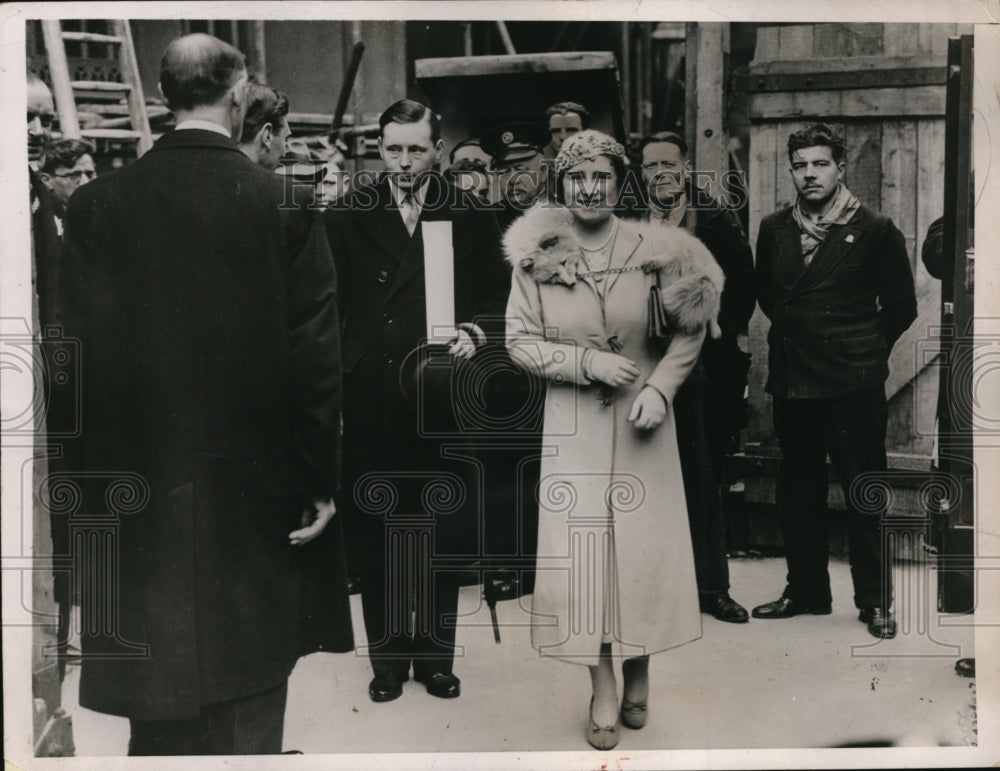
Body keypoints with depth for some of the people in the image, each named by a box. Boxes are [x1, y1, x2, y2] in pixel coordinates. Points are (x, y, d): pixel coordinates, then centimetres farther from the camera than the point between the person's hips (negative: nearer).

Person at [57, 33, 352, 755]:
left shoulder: (95, 204, -4)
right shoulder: (284, 203, -8)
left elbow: (78, 361, -4)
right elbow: (317, 355, -9)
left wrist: (86, 493, 5)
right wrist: (319, 481, 0)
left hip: (140, 486, 1)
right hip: (257, 494, -1)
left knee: (158, 710, 14)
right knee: (248, 711, 13)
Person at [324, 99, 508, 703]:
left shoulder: (470, 216, 5)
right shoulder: (348, 216, 4)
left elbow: (496, 296, 8)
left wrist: (474, 333, -12)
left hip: (443, 395, 0)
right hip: (371, 399, 0)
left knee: (445, 537, 8)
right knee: (375, 534, 8)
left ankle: (437, 653, 24)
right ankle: (388, 654, 23)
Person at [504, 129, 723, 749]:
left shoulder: (653, 250, -5)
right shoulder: (535, 255, -3)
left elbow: (691, 331, 2)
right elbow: (520, 342, -1)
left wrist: (661, 388, -11)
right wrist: (586, 361, -13)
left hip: (641, 420, 0)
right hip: (573, 424, 0)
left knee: (645, 545, 5)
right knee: (581, 548, 1)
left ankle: (639, 674, 25)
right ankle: (603, 688, 15)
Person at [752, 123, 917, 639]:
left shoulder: (875, 231, -3)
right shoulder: (774, 229, 9)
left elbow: (901, 305, 2)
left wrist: (866, 349, 2)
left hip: (855, 387, -4)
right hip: (792, 383, 5)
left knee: (865, 498, 0)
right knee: (797, 493, 12)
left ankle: (875, 601, 11)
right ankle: (806, 590, 25)